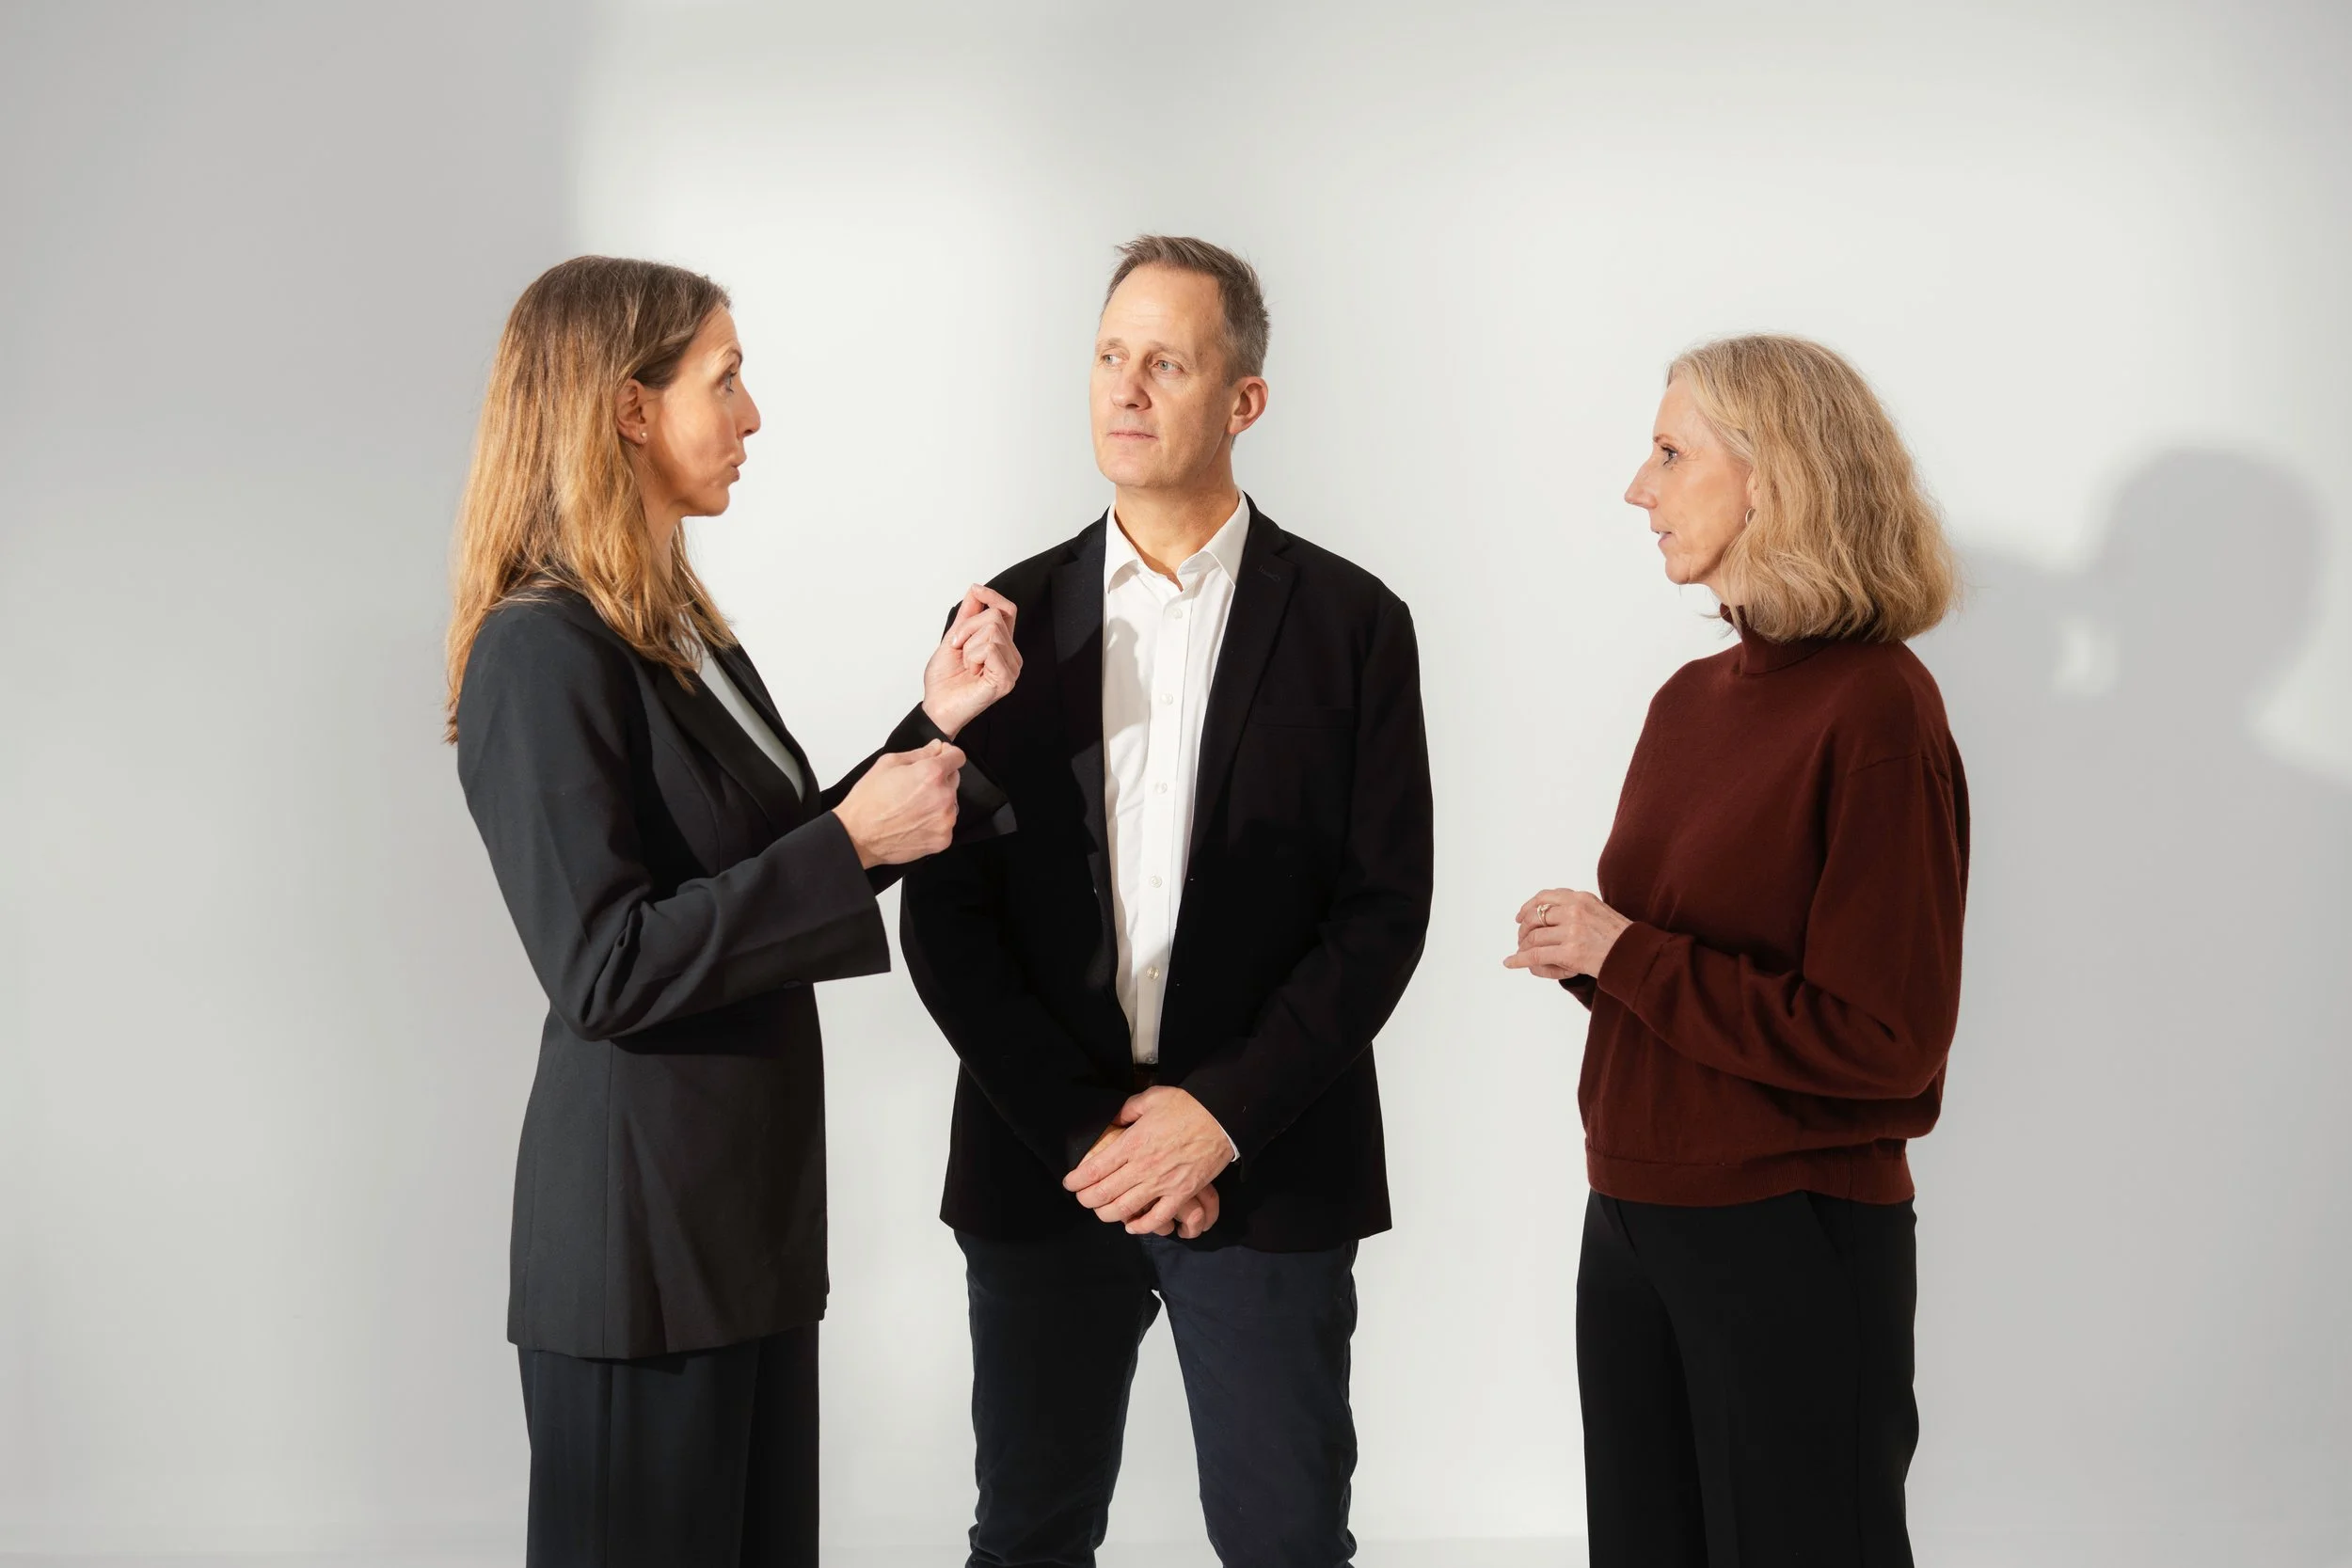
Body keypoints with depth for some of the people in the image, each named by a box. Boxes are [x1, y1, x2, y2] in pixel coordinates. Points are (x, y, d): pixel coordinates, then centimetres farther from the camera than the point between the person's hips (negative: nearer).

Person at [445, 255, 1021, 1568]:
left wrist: (939, 722, 6)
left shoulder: (682, 629, 12)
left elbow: (775, 881, 15)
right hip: (641, 1227, -9)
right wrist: (850, 844, -21)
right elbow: (605, 972, -21)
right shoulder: (546, 652, -16)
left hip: (751, 1204, 9)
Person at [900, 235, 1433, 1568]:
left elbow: (1385, 908, -4)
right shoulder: (1014, 618, 5)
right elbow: (946, 914, 1)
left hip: (1267, 1172, -2)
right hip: (1039, 1164, 2)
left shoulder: (1350, 622, 0)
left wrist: (1222, 1114, -12)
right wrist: (1082, 1128, -8)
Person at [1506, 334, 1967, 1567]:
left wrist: (1627, 956, -15)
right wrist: (1578, 947, -2)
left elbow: (1884, 1039, -18)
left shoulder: (1875, 706, -15)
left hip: (1791, 1235, -7)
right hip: (1631, 1218, 7)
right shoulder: (1691, 699, 8)